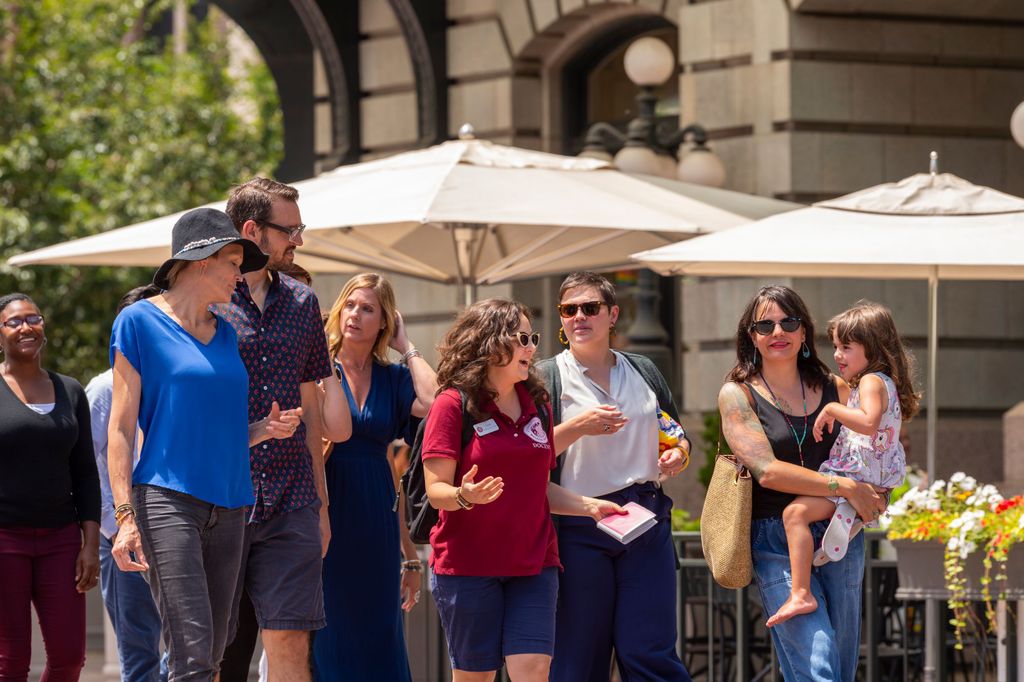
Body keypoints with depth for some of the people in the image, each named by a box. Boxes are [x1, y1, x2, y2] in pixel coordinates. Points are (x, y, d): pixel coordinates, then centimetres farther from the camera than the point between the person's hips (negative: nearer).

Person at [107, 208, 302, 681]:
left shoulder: (224, 334, 18)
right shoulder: (141, 322, -1)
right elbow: (120, 428, -5)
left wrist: (265, 429, 3)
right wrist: (125, 514, -14)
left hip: (228, 505, 7)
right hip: (168, 499, -7)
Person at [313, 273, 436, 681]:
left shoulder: (392, 379, 9)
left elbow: (434, 402, -12)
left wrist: (405, 347, -3)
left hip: (376, 525, 3)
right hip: (327, 517, -3)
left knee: (376, 639, 5)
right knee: (324, 638, -3)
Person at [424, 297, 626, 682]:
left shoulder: (537, 407, 12)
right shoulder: (454, 404, -6)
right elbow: (436, 490, -10)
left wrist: (590, 507, 5)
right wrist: (465, 496, -31)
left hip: (533, 563, 4)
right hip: (468, 564, -4)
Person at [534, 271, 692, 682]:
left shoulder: (644, 372, 16)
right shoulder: (547, 379, 3)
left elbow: (677, 437, 24)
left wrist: (678, 455, 2)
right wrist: (576, 427, -19)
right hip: (579, 530, -2)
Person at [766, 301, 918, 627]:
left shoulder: (872, 381, -11)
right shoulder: (884, 383, 22)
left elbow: (868, 422, -32)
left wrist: (832, 410, -24)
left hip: (855, 479, -12)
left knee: (796, 511, -30)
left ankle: (800, 594, -39)